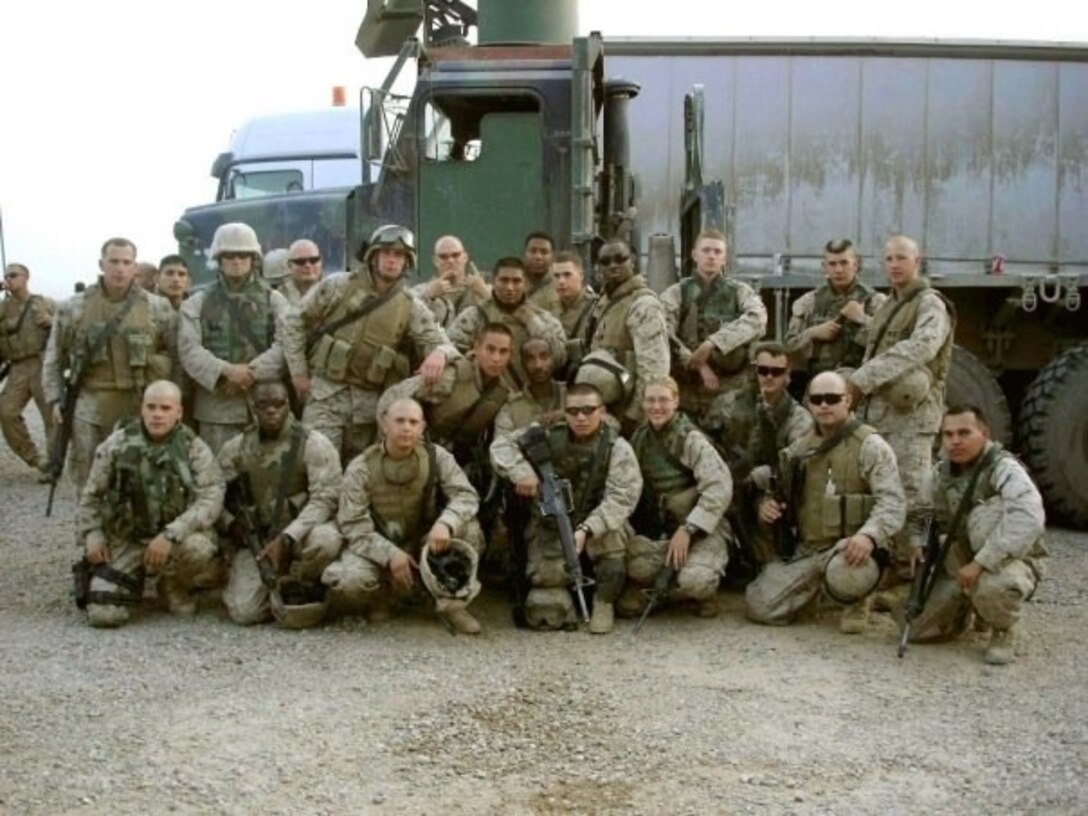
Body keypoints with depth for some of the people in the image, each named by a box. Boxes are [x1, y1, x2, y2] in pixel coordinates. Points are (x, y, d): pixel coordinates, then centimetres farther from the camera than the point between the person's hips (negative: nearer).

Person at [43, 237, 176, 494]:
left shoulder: (158, 307, 2)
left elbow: (177, 355, 4)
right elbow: (54, 357, 9)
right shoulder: (73, 308, 4)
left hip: (143, 407, -1)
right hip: (90, 407, 1)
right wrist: (55, 399, 0)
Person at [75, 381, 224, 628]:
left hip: (177, 538, -1)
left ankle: (173, 586, 1)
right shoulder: (117, 444, -1)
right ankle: (134, 584, 22)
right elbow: (91, 495, 10)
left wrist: (170, 535, -30)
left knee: (199, 551, -36)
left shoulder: (194, 449, -8)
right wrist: (93, 535, -2)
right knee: (103, 614, -15)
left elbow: (211, 499, -20)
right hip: (126, 540, 1)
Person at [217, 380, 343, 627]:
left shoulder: (313, 444, -9)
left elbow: (325, 498, -16)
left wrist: (286, 539, -24)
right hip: (256, 536, 2)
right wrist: (233, 524, -12)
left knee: (325, 540, -38)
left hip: (302, 531, -2)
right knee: (244, 612, -17)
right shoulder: (236, 448, 4)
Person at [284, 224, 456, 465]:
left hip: (370, 400, 3)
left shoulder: (411, 308, 3)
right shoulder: (338, 286, -3)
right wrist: (299, 372, 0)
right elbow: (297, 321, 3)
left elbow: (440, 342, -4)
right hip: (326, 391, -3)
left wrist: (439, 353, -30)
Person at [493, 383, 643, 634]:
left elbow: (621, 497, -20)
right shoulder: (549, 439, -1)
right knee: (543, 614, -14)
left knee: (611, 535, -37)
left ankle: (604, 603, -12)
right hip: (551, 529, 1)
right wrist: (521, 471, -26)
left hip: (597, 527, -1)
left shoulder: (617, 448, -9)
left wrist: (585, 530, -35)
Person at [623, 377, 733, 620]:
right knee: (635, 564, -30)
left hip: (701, 530, -3)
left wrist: (687, 529, -24)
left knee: (694, 580, -33)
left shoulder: (691, 439, -10)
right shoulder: (640, 438, 8)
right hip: (657, 533, 3)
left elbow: (720, 487, -19)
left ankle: (705, 591, 5)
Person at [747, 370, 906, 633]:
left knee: (846, 575, -40)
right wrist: (766, 503, -4)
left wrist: (870, 535, -34)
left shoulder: (870, 445, -7)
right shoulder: (799, 448, 12)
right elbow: (779, 492, 22)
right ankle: (814, 587, 22)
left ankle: (856, 601, 0)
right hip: (804, 549, 5)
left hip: (849, 549, -5)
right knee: (760, 605, -10)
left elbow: (892, 501, -15)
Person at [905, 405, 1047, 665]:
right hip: (959, 565, 6)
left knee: (992, 585, -42)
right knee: (917, 628, -3)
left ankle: (1004, 632, -8)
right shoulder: (941, 473, 1)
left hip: (1009, 562, -6)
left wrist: (981, 562, -40)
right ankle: (965, 608, 27)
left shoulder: (1004, 468, -20)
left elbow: (1028, 519, -37)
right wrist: (920, 544, -5)